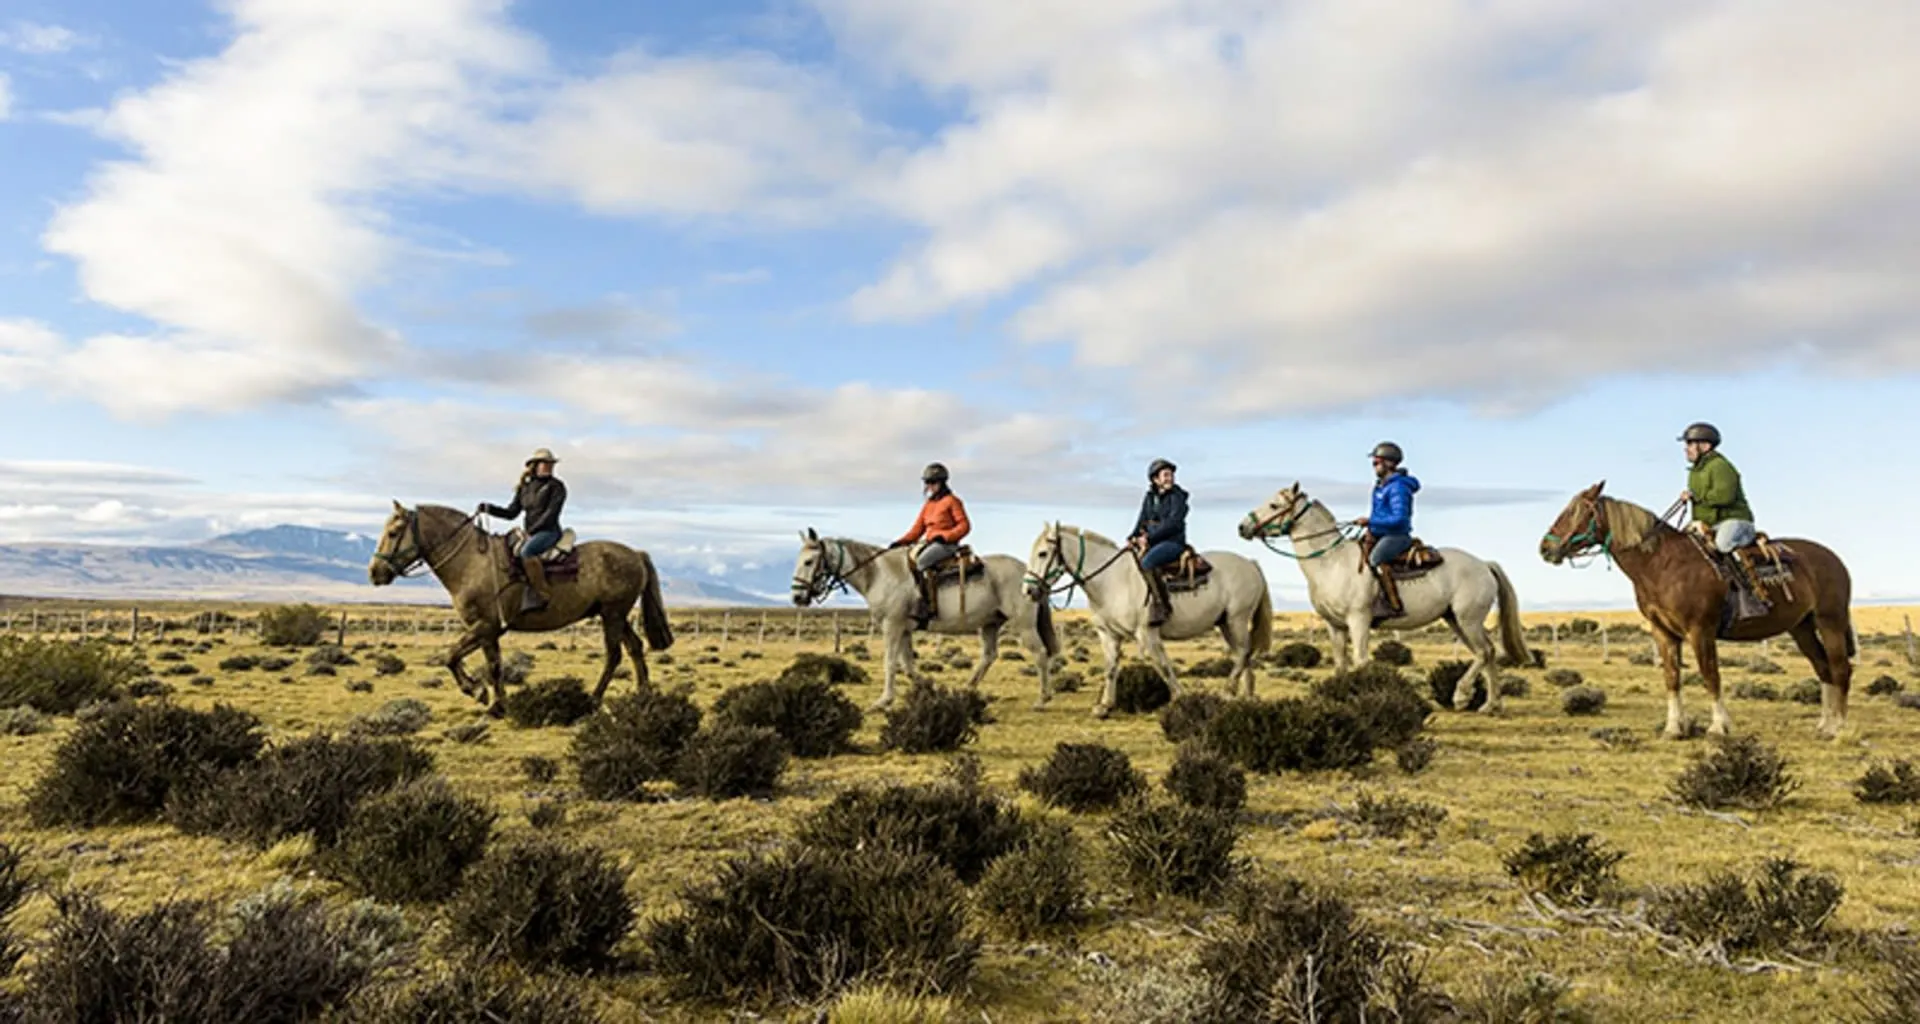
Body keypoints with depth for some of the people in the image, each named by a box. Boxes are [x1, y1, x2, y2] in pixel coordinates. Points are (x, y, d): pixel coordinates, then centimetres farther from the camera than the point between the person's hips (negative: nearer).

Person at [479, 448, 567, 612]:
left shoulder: (556, 486, 0)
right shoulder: (524, 488, 17)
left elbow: (551, 513, -9)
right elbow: (512, 513, 16)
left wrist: (533, 529, -15)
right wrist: (490, 508, 2)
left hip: (548, 531, -7)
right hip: (531, 533, 8)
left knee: (526, 551, -34)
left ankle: (542, 594, -32)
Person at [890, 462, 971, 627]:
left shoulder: (952, 501, 0)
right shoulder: (928, 505, 21)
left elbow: (964, 526, -6)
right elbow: (917, 529, 18)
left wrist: (945, 536, -19)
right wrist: (901, 542, 3)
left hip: (946, 544, -8)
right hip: (929, 543, 8)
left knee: (921, 562, -32)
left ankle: (924, 607, -36)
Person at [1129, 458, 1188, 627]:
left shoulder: (1177, 497, -6)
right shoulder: (1149, 497, 13)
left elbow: (1172, 523, -16)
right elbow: (1142, 522, 15)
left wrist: (1149, 537, -21)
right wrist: (1133, 537, -4)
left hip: (1173, 542, -8)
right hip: (1152, 543, 8)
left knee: (1146, 562, -32)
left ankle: (1162, 605, -31)